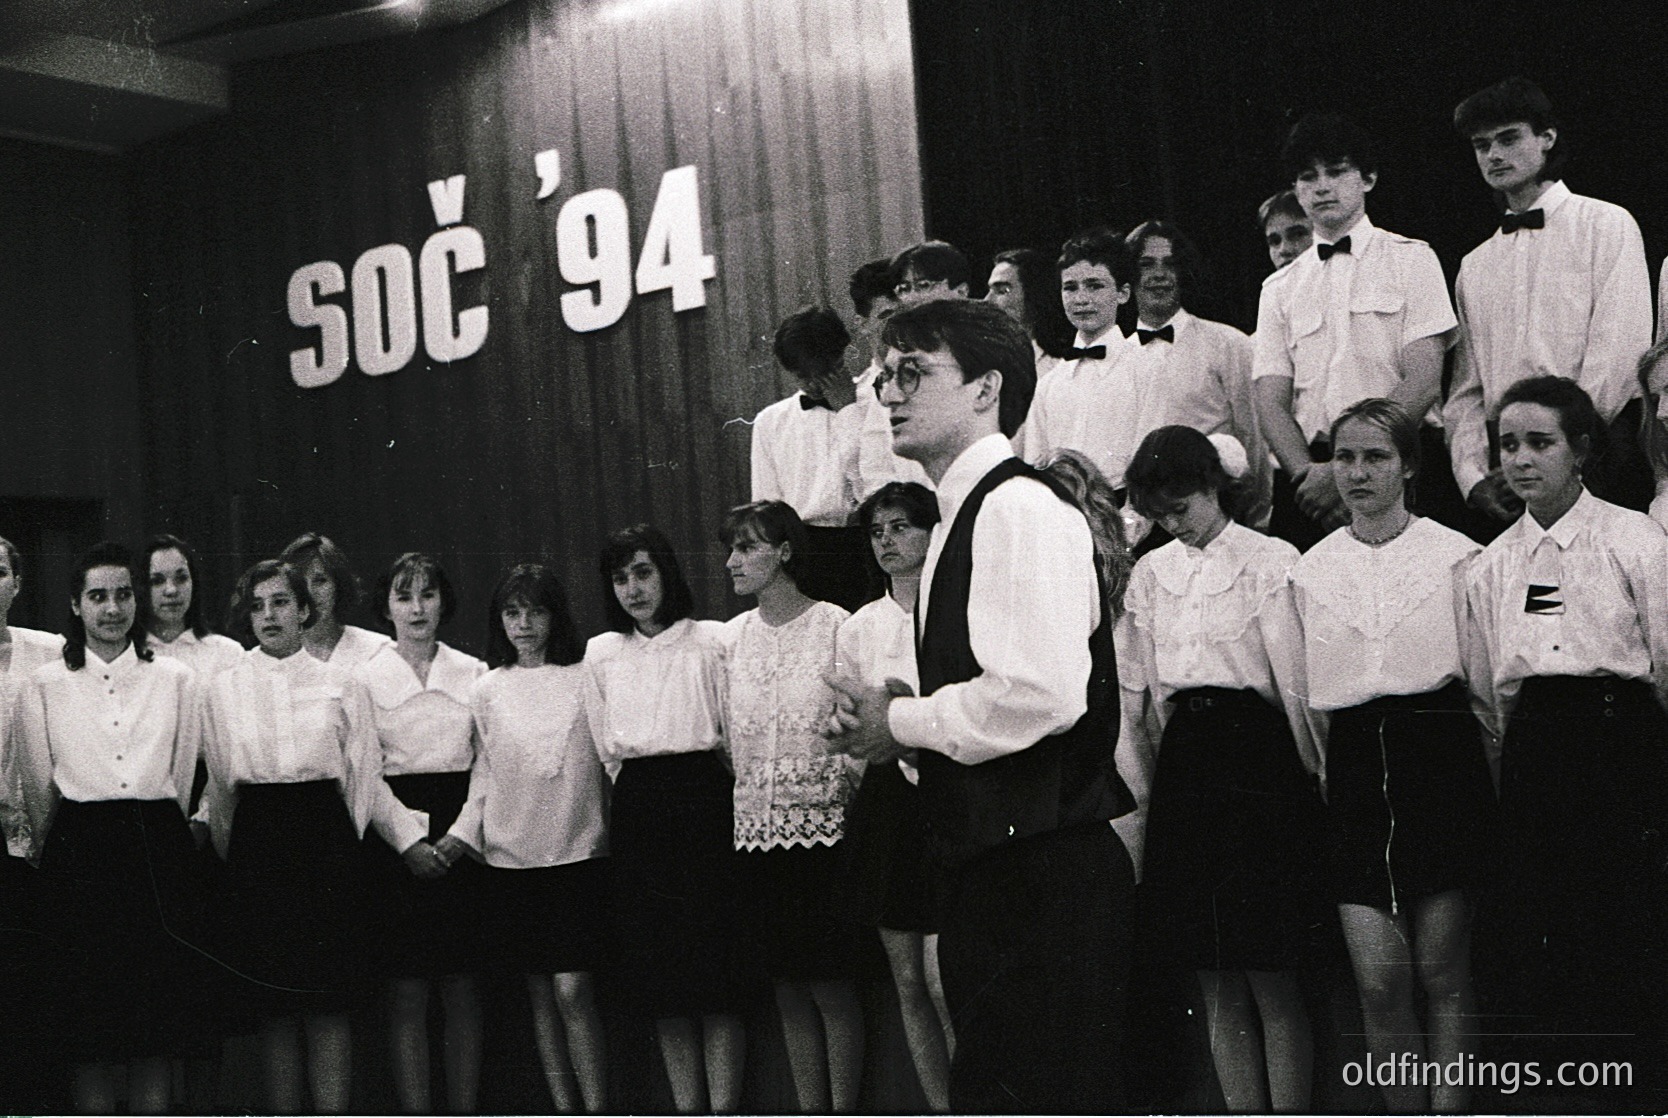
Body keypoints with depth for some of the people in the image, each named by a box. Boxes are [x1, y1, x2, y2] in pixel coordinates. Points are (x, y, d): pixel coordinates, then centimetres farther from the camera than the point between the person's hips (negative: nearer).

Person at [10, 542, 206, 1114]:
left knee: (158, 1023, 2)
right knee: (92, 1026, 0)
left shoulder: (177, 680, 8)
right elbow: (37, 785, 8)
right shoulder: (45, 684, 5)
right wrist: (56, 851, 11)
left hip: (158, 848, 1)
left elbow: (181, 778, 11)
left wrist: (152, 835, 11)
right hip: (81, 851, -1)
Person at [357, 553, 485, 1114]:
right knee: (407, 991, -2)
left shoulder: (472, 672, 9)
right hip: (396, 838, -2)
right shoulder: (364, 677, 3)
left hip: (463, 834, 2)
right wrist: (410, 840, -11)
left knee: (463, 988, 3)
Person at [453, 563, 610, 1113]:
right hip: (510, 859, 3)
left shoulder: (587, 679, 1)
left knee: (572, 990, -10)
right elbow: (482, 775, 9)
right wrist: (462, 833, -4)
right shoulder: (487, 690, 7)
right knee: (540, 995, 8)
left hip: (578, 854, -3)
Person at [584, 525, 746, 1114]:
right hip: (636, 814, 4)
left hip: (703, 800, -4)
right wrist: (639, 792, 12)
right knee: (658, 977, 5)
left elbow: (736, 735, -1)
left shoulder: (712, 641, -2)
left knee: (716, 971, -5)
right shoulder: (602, 653, 11)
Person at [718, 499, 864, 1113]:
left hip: (821, 827, -5)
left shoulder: (835, 626, -7)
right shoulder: (732, 636, 9)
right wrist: (749, 788, 7)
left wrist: (839, 780, -17)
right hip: (756, 828, 5)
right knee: (788, 988, 10)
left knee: (830, 985, -2)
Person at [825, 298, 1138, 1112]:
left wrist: (903, 723, -12)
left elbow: (1043, 693, -25)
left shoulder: (1019, 506, -14)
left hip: (1044, 866, -10)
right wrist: (888, 723, 5)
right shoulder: (966, 515, 16)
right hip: (989, 861, 10)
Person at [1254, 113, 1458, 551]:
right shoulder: (1279, 288, 17)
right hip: (1310, 473, 2)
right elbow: (1270, 401, 8)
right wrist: (1307, 474, -12)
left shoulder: (1411, 260, 8)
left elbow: (1423, 383, -3)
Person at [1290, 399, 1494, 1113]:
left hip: (1441, 760, -2)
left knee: (1442, 972, 1)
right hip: (1354, 766, 2)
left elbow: (1484, 677, 4)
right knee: (1378, 980, -3)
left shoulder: (1455, 555, 3)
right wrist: (1327, 774, 8)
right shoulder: (1309, 569, 12)